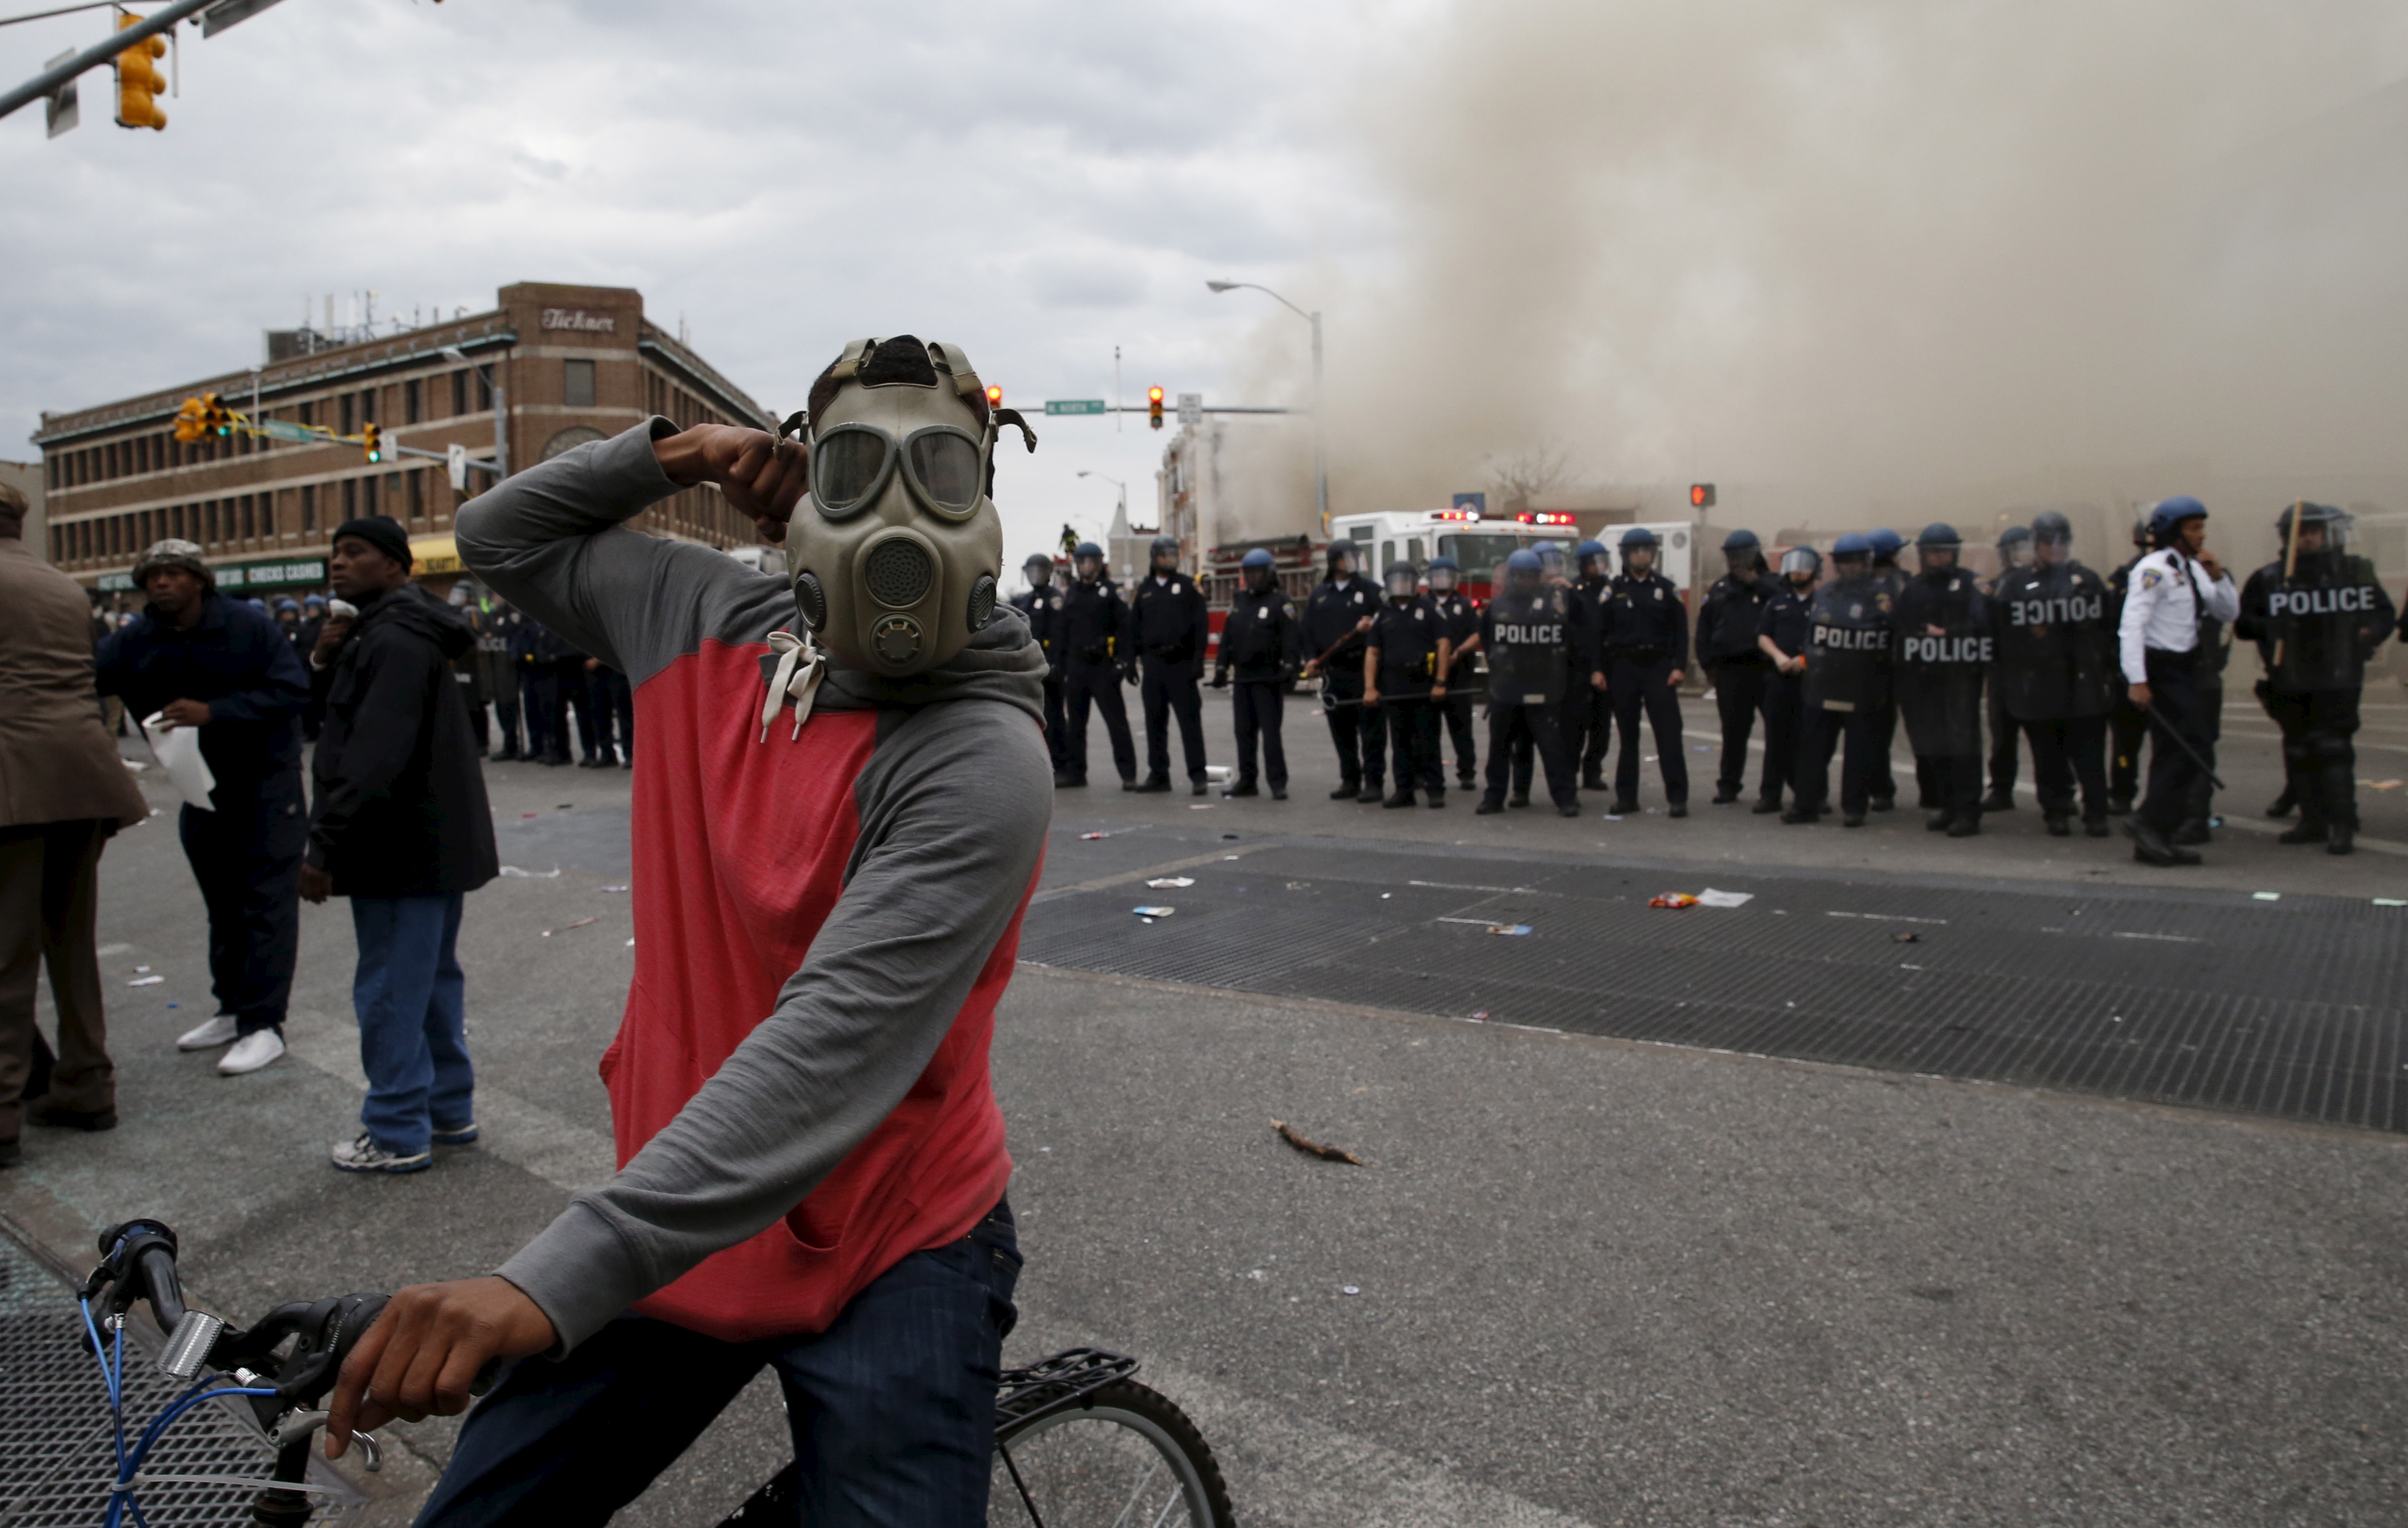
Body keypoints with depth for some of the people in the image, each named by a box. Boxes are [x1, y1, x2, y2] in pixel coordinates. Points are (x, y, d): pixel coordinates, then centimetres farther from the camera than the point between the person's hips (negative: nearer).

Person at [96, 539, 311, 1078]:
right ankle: (233, 1009, 26)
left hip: (266, 779, -5)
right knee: (222, 901, 14)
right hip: (200, 784, 5)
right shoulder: (138, 642, -3)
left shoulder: (248, 627, -15)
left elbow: (293, 690, -21)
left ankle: (263, 1023, -3)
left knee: (267, 901, -6)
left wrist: (213, 712, -28)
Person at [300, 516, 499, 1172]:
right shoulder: (408, 631, 16)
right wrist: (332, 660, 4)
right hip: (436, 842, 11)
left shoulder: (395, 640, -18)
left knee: (390, 993, -2)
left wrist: (326, 845, -24)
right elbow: (348, 725, 21)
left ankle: (398, 1135, 7)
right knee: (435, 981, 17)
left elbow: (374, 756, -25)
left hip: (403, 850, -11)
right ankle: (450, 1110, 28)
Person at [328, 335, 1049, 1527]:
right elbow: (500, 536, 16)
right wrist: (660, 454, -1)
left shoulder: (983, 761, -23)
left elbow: (833, 1043, -33)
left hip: (888, 1250, -5)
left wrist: (555, 1280, -38)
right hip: (678, 1219, 6)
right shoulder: (711, 621, -2)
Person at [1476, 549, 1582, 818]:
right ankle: (1494, 797, 17)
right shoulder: (1497, 605, 5)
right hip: (1504, 690, 2)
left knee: (1553, 744, -4)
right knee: (1499, 744, 9)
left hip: (1544, 692, -2)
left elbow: (1571, 637, 10)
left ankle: (1565, 798, 1)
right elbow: (1485, 638, 16)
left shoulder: (1557, 600, 0)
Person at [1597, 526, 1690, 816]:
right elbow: (1598, 631, 4)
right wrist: (1597, 669, -4)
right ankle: (1626, 796, 13)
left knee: (1669, 733, -6)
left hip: (1659, 667, 0)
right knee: (1628, 735, 7)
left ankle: (1677, 797, -4)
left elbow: (1681, 630, 5)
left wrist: (1678, 666, -5)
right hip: (1623, 668, 0)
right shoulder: (1613, 590, 6)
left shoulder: (1666, 588, 7)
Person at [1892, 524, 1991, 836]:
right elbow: (1902, 629, 11)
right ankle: (1948, 807, 18)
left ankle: (1967, 811, -4)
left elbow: (1978, 625, -9)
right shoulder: (1912, 589, 15)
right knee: (1932, 745, 7)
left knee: (1962, 742, -7)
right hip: (1922, 678, 4)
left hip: (1960, 674, -4)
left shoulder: (1968, 585, 2)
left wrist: (1945, 634, -14)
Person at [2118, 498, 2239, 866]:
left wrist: (2217, 574, -1)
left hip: (2183, 668, 9)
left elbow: (2228, 612, 15)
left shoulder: (2192, 569, 15)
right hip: (2160, 669, -9)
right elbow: (2132, 624, -20)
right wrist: (2137, 680, -26)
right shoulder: (2154, 569, -13)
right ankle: (2147, 821, -7)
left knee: (2174, 753, 9)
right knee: (2196, 748, -14)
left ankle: (2153, 840, 14)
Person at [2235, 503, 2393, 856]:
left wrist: (2371, 632, -8)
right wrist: (2273, 629, -17)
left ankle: (2343, 826, -8)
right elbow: (2243, 623, 2)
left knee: (2334, 747, -11)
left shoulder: (2355, 572, 5)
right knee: (2299, 751, 9)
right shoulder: (2267, 579, 4)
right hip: (2290, 684, 3)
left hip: (2338, 680, -2)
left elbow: (2384, 612, 13)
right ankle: (2313, 821, 20)